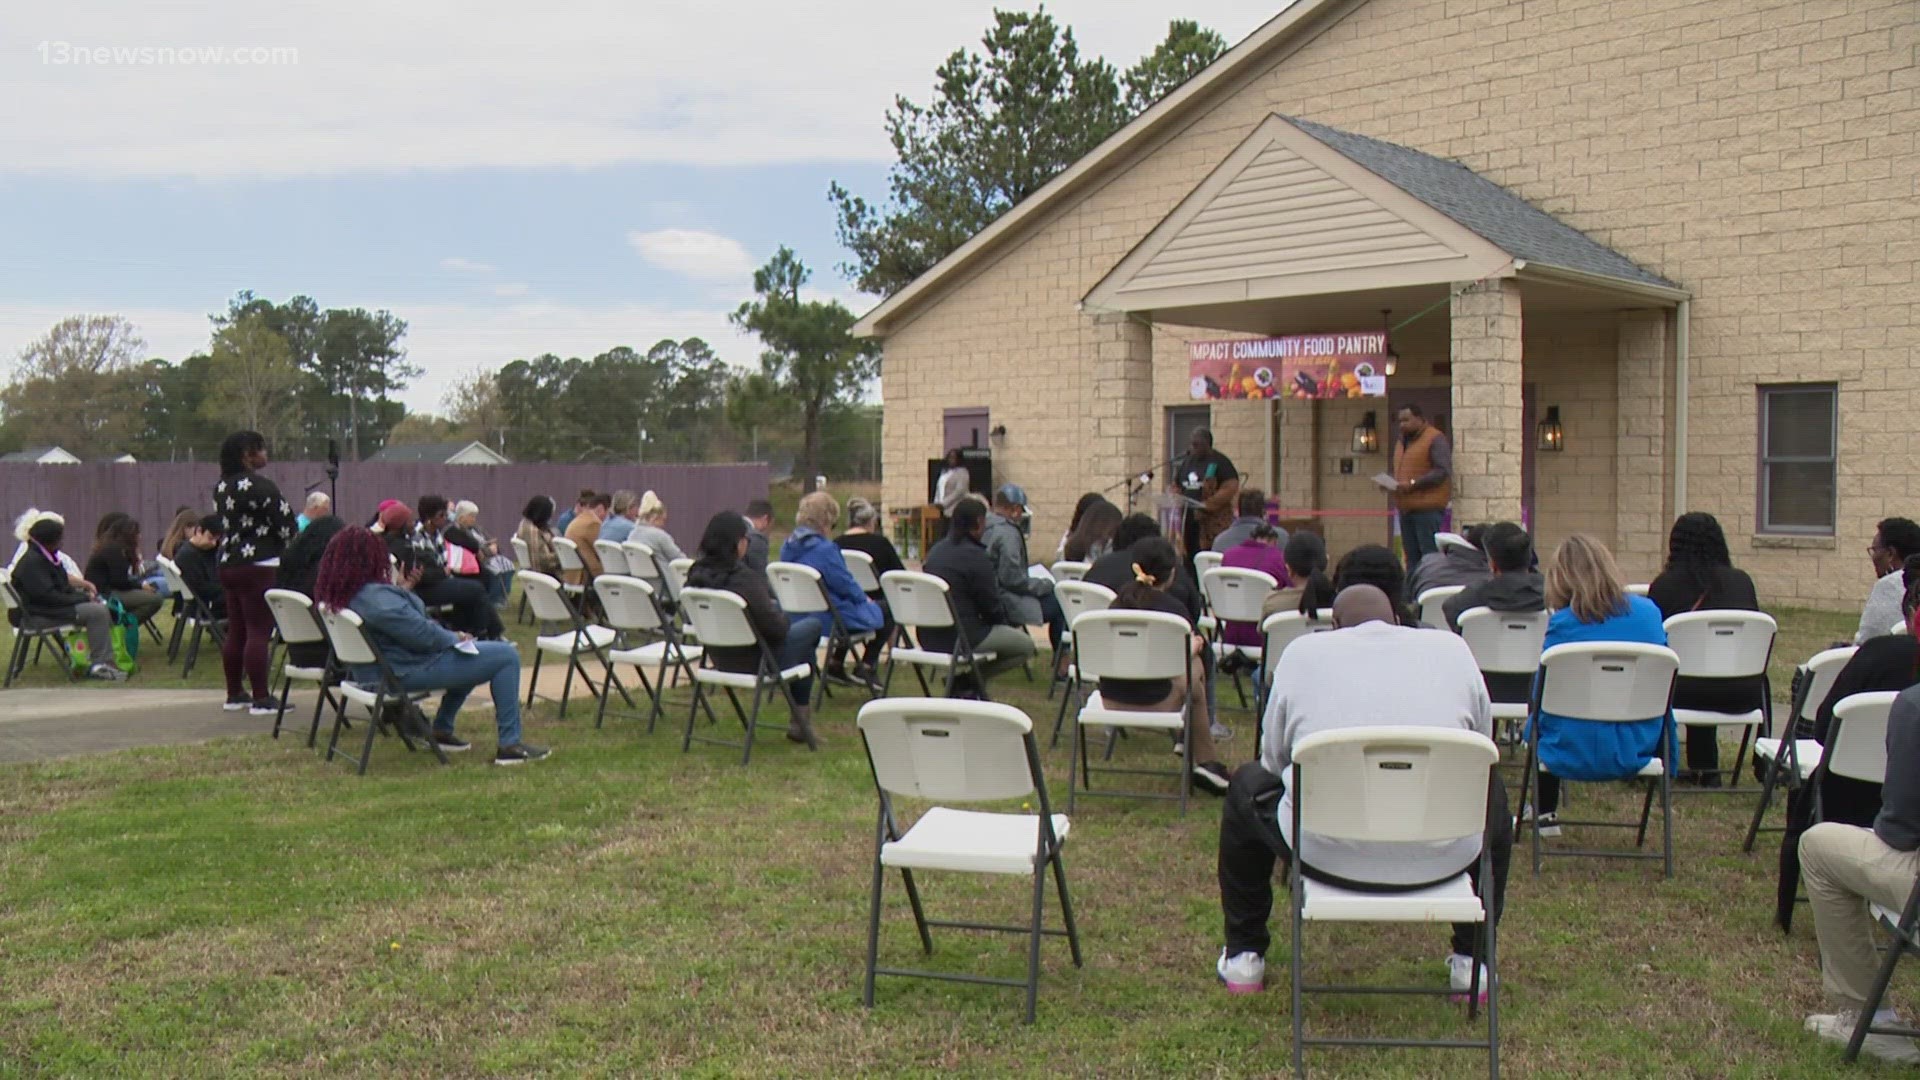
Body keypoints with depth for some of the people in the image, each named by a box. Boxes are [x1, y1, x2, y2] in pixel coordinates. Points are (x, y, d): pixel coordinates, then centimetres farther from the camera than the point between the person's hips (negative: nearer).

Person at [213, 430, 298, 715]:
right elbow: (286, 526, -12)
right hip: (258, 567, -8)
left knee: (236, 631, 13)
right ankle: (261, 698, -6)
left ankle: (235, 694, 20)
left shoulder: (220, 487, 12)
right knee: (259, 632, -6)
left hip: (228, 564, 8)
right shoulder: (260, 486, -14)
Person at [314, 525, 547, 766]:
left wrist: (402, 590, 10)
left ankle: (442, 730, 32)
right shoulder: (375, 597, -28)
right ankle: (509, 744, -6)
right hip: (409, 672, -11)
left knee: (473, 655, 30)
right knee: (506, 657, -9)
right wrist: (455, 638, -7)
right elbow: (423, 634, -25)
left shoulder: (336, 594, 2)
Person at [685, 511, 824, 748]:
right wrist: (784, 616, 0)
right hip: (754, 659, -8)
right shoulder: (743, 578, -30)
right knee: (813, 625, 17)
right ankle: (800, 724, 24)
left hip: (719, 657, 8)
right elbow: (776, 627, -25)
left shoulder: (697, 574, -7)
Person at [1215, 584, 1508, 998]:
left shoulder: (1303, 652, 8)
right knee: (1491, 794, 35)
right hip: (1442, 859, 1)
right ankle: (1472, 961, 36)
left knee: (1248, 786, 29)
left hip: (1326, 855, -1)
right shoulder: (1452, 648, 11)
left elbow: (1273, 760, 13)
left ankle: (1243, 957, 34)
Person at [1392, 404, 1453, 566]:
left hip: (1427, 507, -8)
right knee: (1411, 556, 9)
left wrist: (1413, 484, -20)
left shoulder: (1435, 439, -7)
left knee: (1430, 556, -8)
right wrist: (1391, 483, 6)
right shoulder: (1404, 440, 21)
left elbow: (1443, 471, -15)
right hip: (1406, 508, 8)